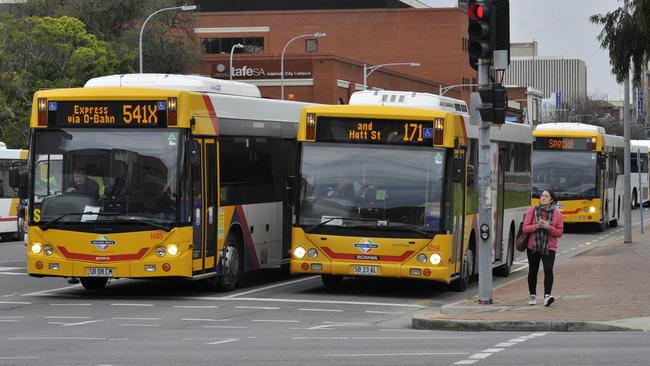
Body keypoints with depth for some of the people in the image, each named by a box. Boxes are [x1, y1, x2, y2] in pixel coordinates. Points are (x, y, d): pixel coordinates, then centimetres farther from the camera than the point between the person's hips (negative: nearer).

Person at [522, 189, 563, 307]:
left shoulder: (557, 213, 0)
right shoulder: (532, 210, 1)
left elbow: (560, 232, -1)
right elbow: (525, 228, -1)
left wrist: (548, 227, -18)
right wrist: (536, 226, -19)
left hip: (549, 248, -2)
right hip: (533, 247, 2)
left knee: (548, 270, -19)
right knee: (533, 271, 11)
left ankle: (547, 295, -23)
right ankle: (532, 296, 27)